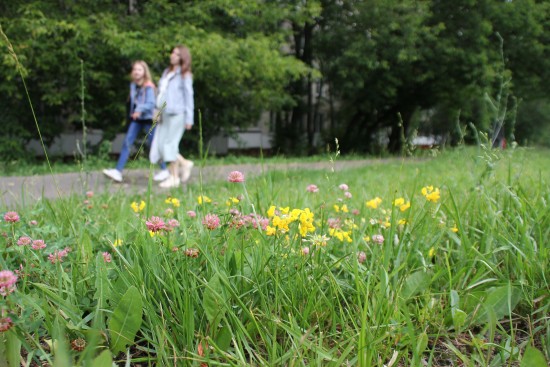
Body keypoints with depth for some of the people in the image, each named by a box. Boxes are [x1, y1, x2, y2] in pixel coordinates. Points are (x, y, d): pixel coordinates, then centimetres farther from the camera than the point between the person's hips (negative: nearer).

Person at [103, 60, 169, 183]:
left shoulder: (148, 86, -11)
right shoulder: (133, 85, 9)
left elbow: (151, 103, -19)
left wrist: (140, 109, -32)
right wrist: (133, 112, 11)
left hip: (148, 118, -6)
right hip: (136, 119, 6)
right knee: (127, 143, -4)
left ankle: (164, 170, 20)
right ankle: (118, 171, -7)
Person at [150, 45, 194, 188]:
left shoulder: (185, 75, -4)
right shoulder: (167, 72, 18)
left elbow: (189, 97, -6)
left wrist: (189, 118, -10)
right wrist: (159, 111, 15)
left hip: (177, 114, -7)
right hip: (165, 113, 8)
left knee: (169, 144, -6)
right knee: (160, 144, 5)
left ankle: (174, 177, 4)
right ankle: (185, 163, 21)